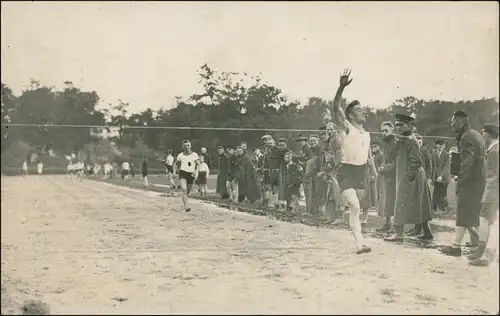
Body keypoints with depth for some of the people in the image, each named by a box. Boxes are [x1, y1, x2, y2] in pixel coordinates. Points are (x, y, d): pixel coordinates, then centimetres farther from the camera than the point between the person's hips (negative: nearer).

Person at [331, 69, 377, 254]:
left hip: (361, 173, 7)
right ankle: (360, 244, -24)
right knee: (355, 207, -21)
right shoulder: (346, 128, -7)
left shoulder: (366, 134, 15)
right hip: (347, 171, -7)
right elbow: (336, 108, -24)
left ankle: (359, 243, 26)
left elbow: (369, 157, 25)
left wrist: (376, 175, 22)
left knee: (356, 209, 15)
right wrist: (341, 87, -37)